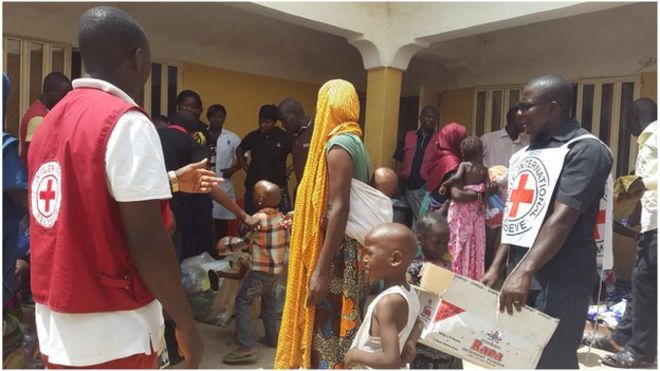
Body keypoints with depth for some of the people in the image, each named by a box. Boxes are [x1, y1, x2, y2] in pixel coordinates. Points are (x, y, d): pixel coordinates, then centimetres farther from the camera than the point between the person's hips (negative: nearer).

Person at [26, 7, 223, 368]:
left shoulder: (52, 119, 6)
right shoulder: (127, 123, -18)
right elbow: (147, 243, -21)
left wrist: (171, 181, 23)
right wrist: (186, 324, -12)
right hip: (112, 331, -8)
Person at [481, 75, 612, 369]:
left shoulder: (585, 150, -10)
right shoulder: (527, 152, 14)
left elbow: (563, 217, -22)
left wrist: (524, 271, -28)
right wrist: (497, 266, 11)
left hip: (558, 281, -7)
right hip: (520, 274, 8)